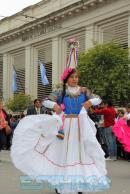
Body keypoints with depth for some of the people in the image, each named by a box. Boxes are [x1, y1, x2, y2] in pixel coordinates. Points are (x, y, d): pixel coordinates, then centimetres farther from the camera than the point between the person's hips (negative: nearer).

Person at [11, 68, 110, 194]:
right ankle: (61, 183, 7)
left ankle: (81, 183, 6)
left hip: (81, 126, 1)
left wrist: (90, 102, -20)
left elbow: (98, 99, -1)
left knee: (81, 151, 1)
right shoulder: (61, 93, 4)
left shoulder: (83, 91, 6)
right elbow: (45, 102, -2)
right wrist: (54, 105, -20)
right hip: (66, 126, -1)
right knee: (64, 152, 0)